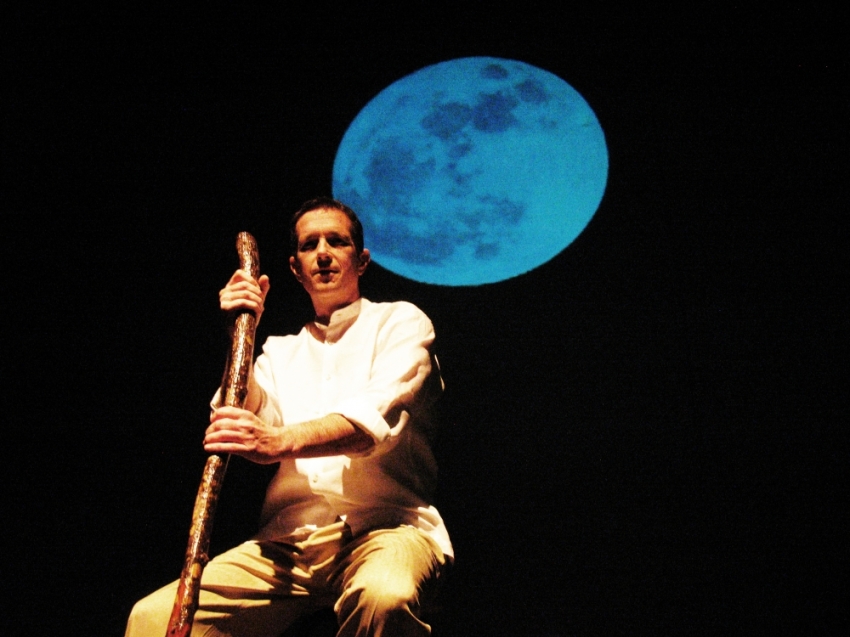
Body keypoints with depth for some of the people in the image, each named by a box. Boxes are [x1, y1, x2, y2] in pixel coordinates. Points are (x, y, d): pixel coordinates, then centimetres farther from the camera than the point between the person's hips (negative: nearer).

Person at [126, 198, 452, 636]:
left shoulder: (400, 322, 10)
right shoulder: (281, 351, 24)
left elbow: (376, 415, -11)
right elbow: (249, 424, 7)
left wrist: (284, 441, -29)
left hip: (384, 525, -3)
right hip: (288, 538, 3)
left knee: (382, 597, -38)